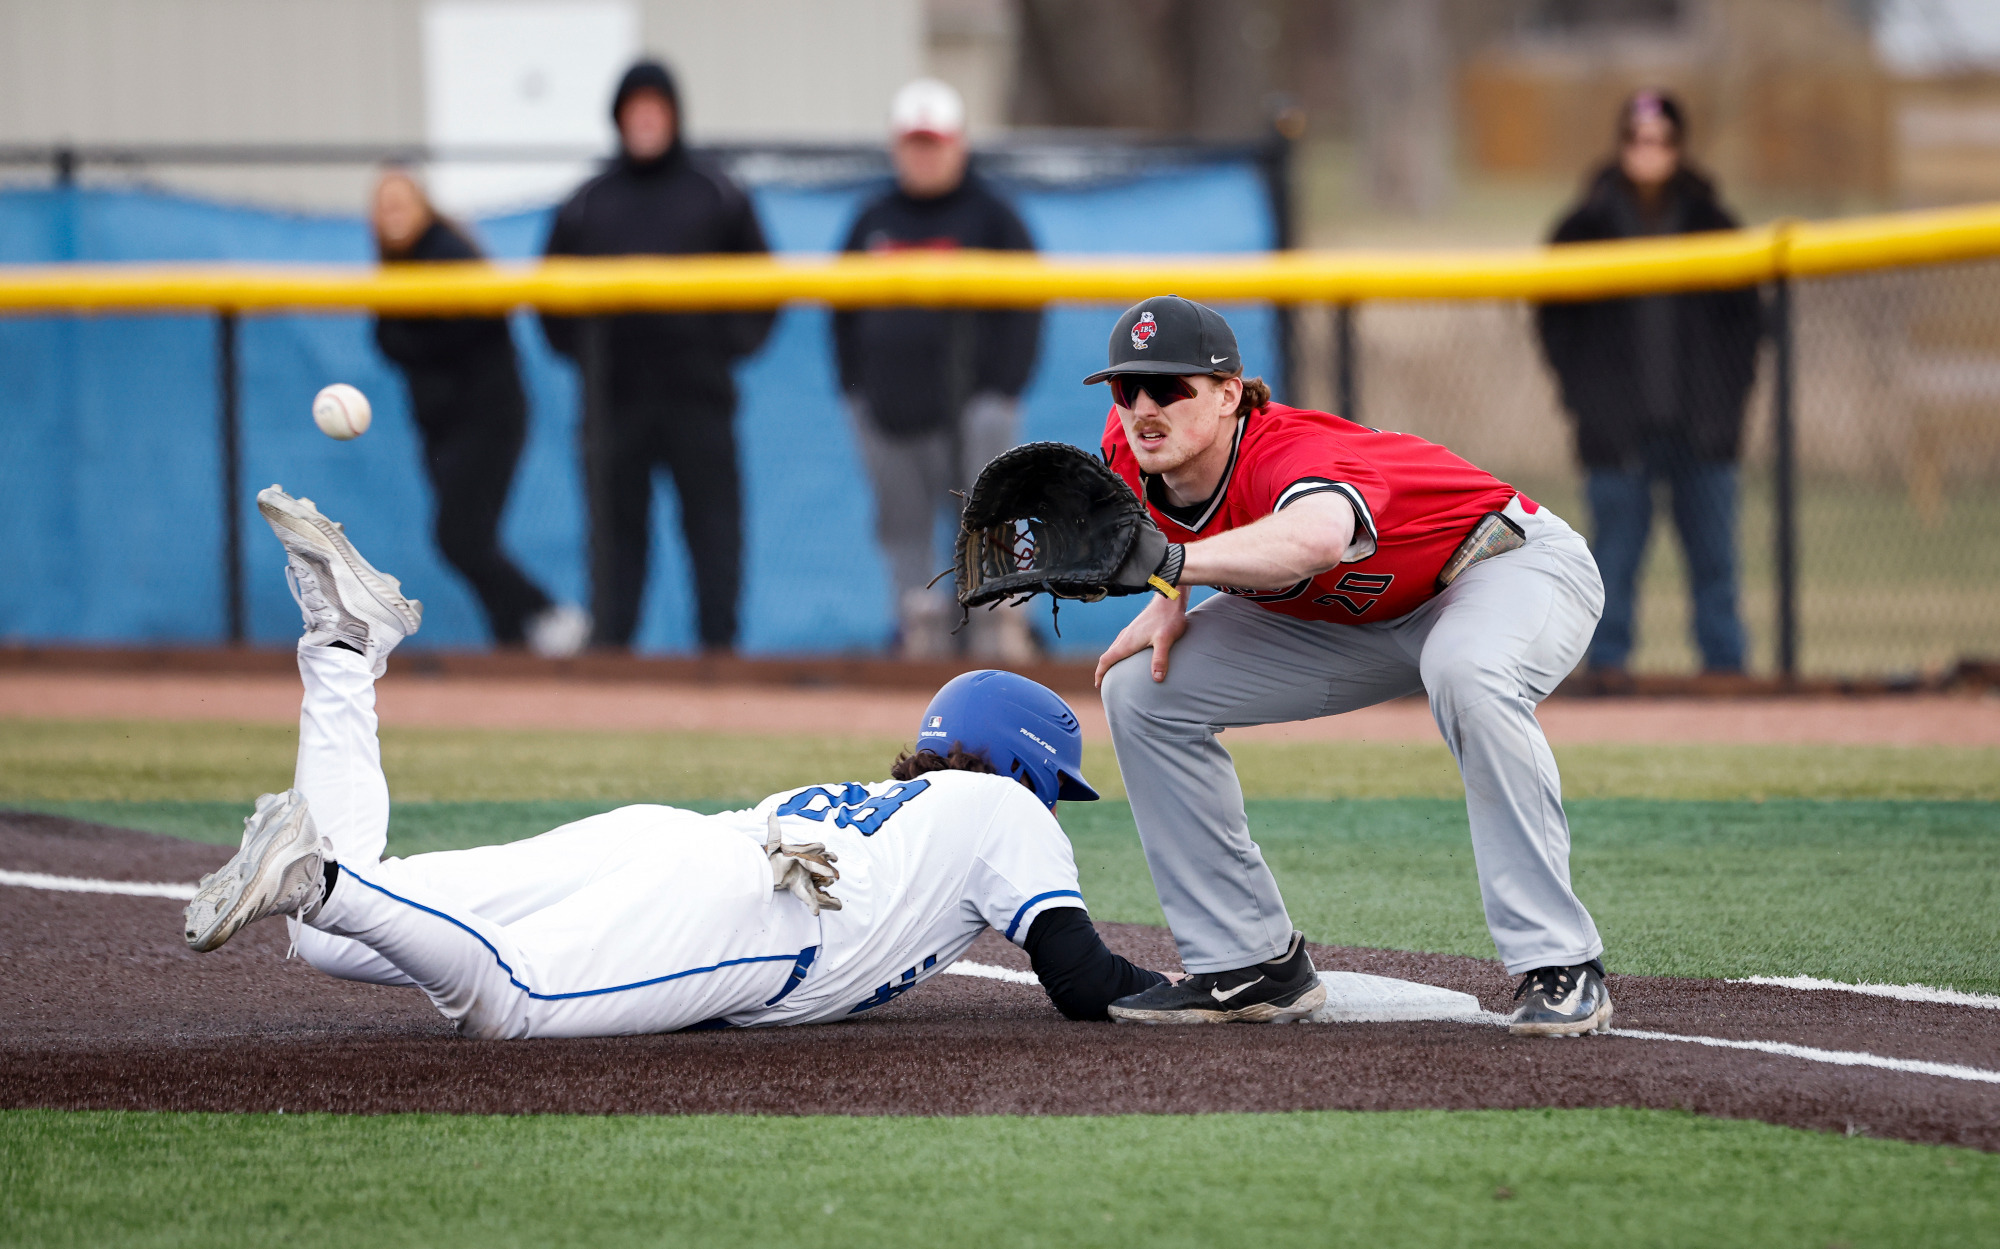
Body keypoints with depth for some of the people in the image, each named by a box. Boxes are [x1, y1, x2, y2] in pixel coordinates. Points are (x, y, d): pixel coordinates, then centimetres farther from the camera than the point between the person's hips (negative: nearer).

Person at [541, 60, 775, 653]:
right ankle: (608, 643, 5)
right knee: (615, 523, 1)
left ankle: (719, 641, 1)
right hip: (614, 396, 1)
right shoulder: (587, 204, 10)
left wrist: (733, 341, 1)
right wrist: (580, 348, 7)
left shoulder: (717, 197, 6)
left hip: (699, 390, -1)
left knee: (712, 520, -3)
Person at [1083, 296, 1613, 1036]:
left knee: (1467, 675, -42)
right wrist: (1169, 601, -7)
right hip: (1356, 621, 8)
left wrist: (1168, 561, -74)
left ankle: (1562, 969, -35)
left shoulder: (1282, 455, -37)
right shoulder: (1131, 454, -15)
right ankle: (1255, 966, 2)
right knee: (1143, 691, -2)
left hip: (1511, 564, -8)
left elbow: (1317, 538, -63)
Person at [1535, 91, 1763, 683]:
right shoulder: (1587, 225, 3)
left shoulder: (1712, 223, 8)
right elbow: (1555, 317, 8)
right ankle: (1608, 658, 4)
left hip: (1701, 423, 1)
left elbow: (1746, 315, 12)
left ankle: (1724, 661, 8)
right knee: (1617, 545, -2)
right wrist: (1582, 389, -1)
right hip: (1617, 427, -1)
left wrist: (1730, 387, 2)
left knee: (1713, 552, 3)